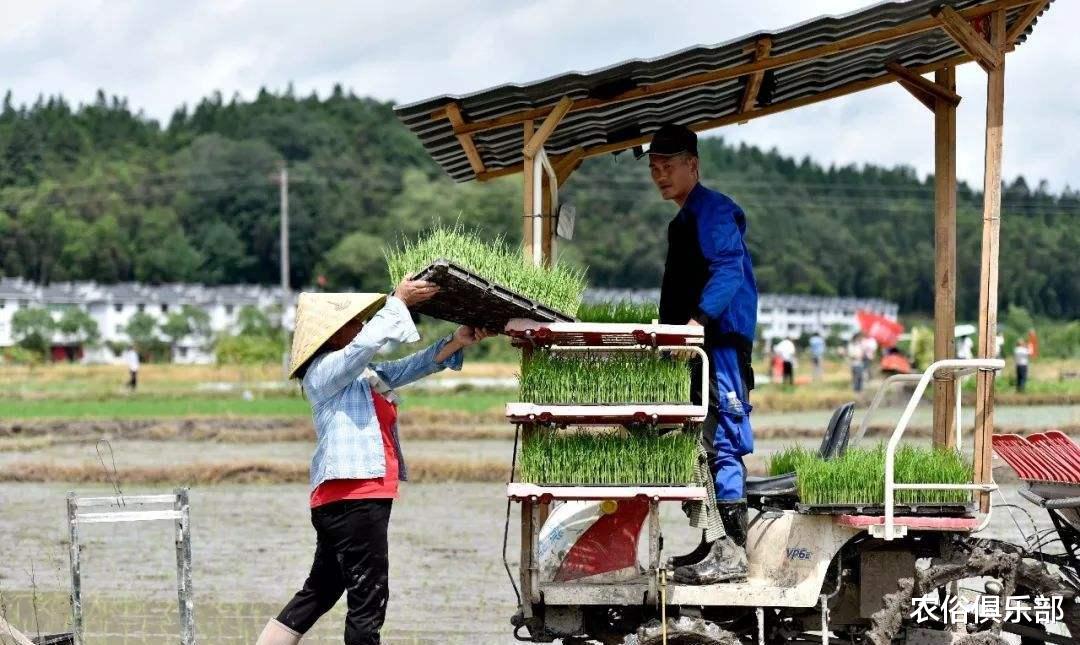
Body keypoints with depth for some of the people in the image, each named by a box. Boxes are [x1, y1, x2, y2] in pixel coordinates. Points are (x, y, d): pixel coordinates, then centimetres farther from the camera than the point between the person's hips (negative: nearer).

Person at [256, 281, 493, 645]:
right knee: (369, 600, -8)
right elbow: (369, 341, -23)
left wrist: (457, 342, 3)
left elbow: (413, 367, 17)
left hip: (362, 497, 10)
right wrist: (399, 300, -14)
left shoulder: (365, 375, 20)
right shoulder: (325, 369, -7)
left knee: (319, 593, 16)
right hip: (351, 496, -10)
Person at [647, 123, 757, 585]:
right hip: (694, 352, 11)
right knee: (697, 450, 12)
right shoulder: (684, 221, 24)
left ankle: (730, 556, -13)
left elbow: (729, 268, -23)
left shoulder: (713, 211, -8)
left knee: (721, 447, -12)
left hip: (721, 344, -11)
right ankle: (711, 545, 17)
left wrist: (700, 319, -35)